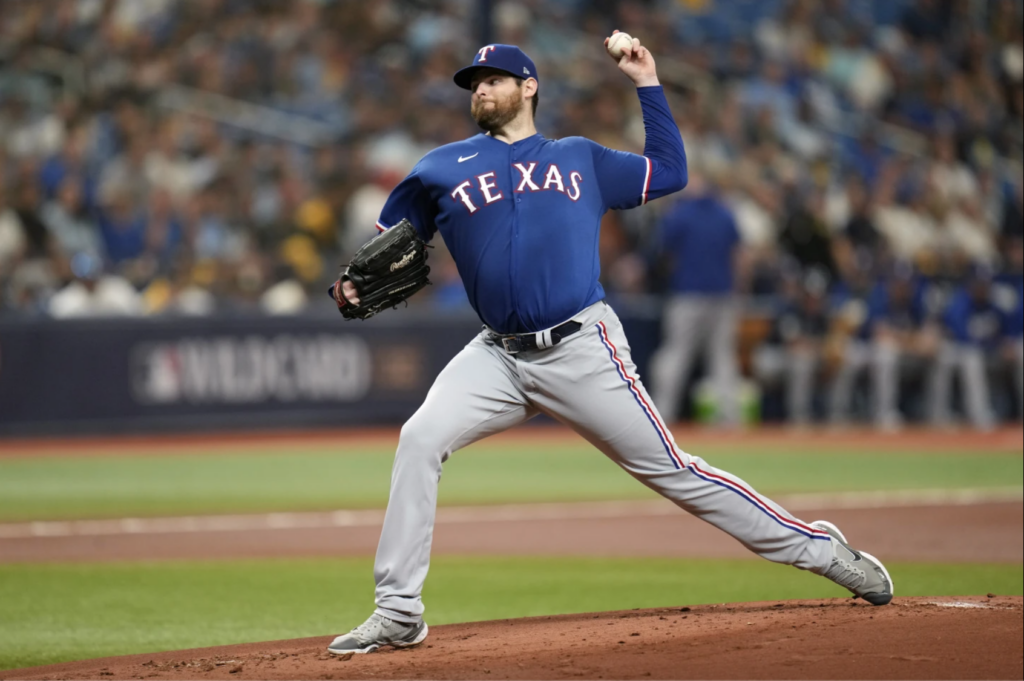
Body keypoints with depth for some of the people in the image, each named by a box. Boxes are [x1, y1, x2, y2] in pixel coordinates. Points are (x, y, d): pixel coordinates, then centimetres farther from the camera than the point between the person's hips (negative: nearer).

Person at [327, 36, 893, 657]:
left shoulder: (582, 159, 15)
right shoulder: (440, 172, 12)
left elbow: (669, 171, 21)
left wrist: (647, 82, 19)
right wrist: (352, 288, -7)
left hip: (584, 351, -1)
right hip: (498, 356, 2)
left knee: (671, 470, -2)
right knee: (419, 441, -19)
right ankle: (398, 615, -13)